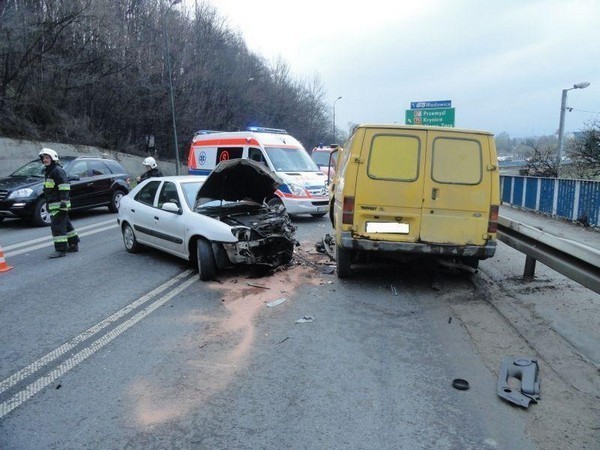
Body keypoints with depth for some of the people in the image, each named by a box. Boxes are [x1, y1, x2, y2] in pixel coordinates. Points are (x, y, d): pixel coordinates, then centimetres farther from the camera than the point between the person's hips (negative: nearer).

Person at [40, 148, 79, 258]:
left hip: (59, 205, -11)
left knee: (57, 226, -12)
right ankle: (73, 245, 25)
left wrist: (64, 202, -25)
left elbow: (64, 187, -20)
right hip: (53, 205, 11)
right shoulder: (48, 171, 21)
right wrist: (48, 204, 27)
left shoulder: (57, 170, -12)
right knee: (65, 224, 16)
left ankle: (60, 249, -10)